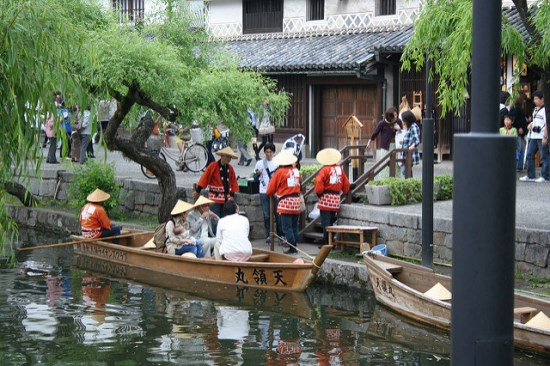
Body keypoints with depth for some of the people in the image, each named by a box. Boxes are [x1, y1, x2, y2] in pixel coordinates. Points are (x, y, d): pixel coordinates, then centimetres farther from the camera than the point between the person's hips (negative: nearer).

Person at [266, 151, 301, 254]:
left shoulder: (279, 172, -8)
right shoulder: (296, 171, 7)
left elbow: (270, 189, -2)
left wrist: (269, 193, 19)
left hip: (285, 202, -6)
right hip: (296, 200, 6)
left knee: (287, 227, -2)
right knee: (294, 226, 14)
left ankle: (292, 248, -5)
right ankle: (295, 245, 17)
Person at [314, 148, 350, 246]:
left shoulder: (325, 170, -11)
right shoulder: (340, 169, 7)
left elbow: (319, 182, -21)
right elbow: (346, 184, 11)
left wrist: (319, 192, -5)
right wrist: (343, 192, 29)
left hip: (326, 198, -6)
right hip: (336, 199, 6)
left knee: (325, 223, -3)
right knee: (331, 222, 17)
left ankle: (327, 243, -5)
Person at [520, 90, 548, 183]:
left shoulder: (545, 109, -11)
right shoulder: (536, 109, 16)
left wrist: (545, 137, -18)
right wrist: (531, 124, 8)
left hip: (542, 137, -9)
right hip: (533, 136, 9)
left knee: (544, 157, -2)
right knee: (529, 155, 9)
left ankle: (545, 176, 3)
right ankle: (530, 176, 15)